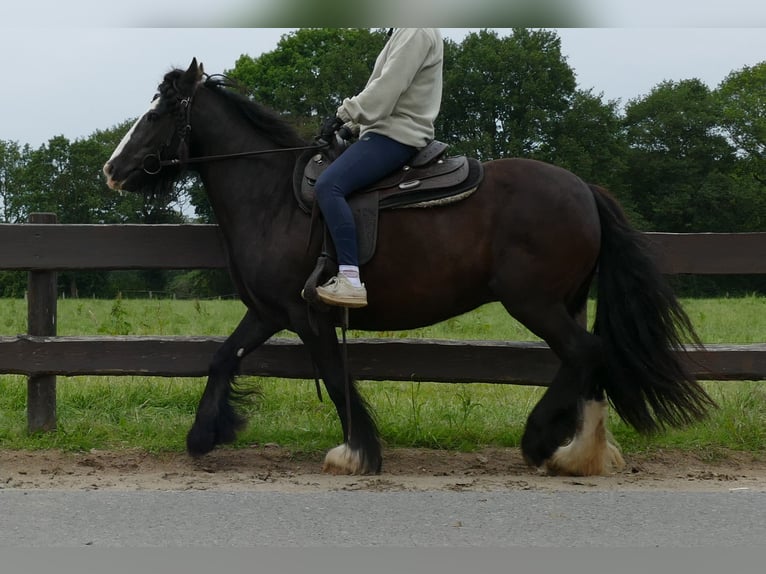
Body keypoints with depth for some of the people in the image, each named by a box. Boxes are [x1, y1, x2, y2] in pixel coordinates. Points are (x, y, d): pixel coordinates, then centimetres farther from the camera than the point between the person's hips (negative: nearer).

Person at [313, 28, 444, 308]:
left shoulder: (417, 30, -9)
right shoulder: (404, 33, 22)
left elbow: (388, 87, -19)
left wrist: (344, 116, -15)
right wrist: (351, 123, 14)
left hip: (397, 135, -11)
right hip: (387, 130, 11)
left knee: (328, 185, -27)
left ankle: (351, 280, -35)